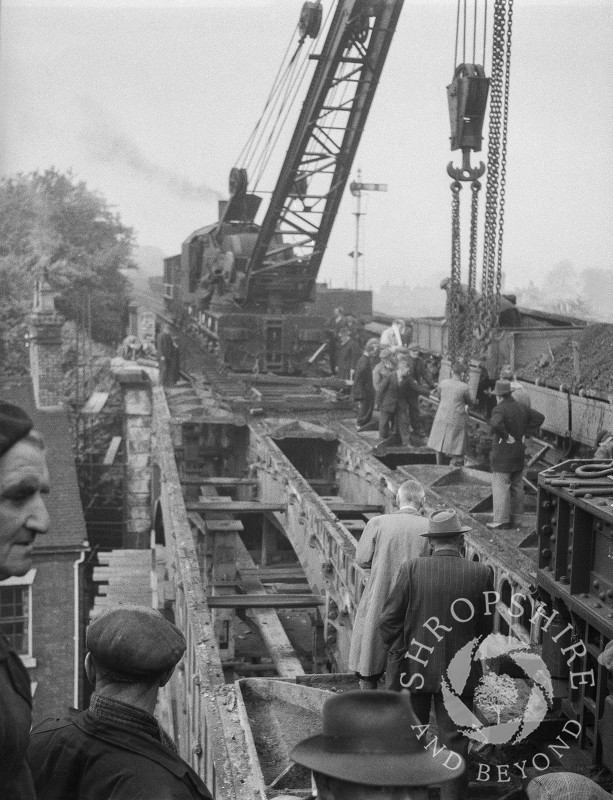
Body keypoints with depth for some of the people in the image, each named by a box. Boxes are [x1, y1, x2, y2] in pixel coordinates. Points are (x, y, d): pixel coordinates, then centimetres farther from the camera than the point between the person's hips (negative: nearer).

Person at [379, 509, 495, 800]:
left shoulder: (411, 570, -12)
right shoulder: (480, 574, -9)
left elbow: (388, 621, -9)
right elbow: (485, 627, 1)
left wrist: (400, 654, 6)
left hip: (413, 668, 0)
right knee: (454, 741, 10)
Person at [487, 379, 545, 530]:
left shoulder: (499, 410, -17)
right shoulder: (521, 408, 7)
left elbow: (495, 424, -37)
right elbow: (539, 417, 10)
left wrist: (506, 436, -23)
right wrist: (525, 433, 5)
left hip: (503, 454, -8)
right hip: (519, 452, 8)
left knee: (500, 487, -2)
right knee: (517, 486, 13)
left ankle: (500, 520, -1)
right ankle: (513, 518, 20)